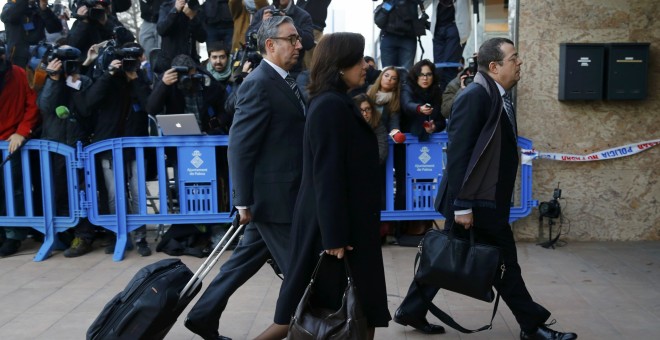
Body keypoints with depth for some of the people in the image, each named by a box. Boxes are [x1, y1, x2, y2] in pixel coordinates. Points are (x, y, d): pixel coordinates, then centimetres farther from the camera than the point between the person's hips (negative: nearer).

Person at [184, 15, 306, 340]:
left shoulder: (283, 81, 13)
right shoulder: (259, 84, -16)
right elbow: (240, 145, -19)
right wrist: (244, 201, -18)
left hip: (281, 192, 9)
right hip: (273, 194, -9)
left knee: (246, 259, 17)